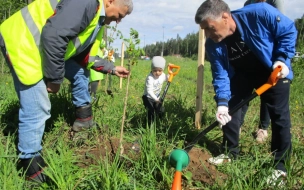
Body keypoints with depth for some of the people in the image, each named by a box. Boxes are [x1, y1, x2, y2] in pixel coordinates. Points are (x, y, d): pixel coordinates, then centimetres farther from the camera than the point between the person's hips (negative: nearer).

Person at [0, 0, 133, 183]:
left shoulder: (98, 21, 13)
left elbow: (85, 57, 22)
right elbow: (53, 35, -32)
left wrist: (112, 68, 19)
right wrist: (55, 78, -22)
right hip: (22, 43, -10)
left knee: (80, 70, 19)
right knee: (36, 109, -11)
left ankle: (84, 114, 35)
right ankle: (30, 162, 5)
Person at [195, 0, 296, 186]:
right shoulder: (213, 45, -23)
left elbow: (289, 30, -19)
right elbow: (220, 75, -18)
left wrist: (283, 58, -28)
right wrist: (222, 102, -30)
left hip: (275, 70, -3)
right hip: (242, 74, 3)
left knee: (280, 116, -3)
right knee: (230, 110, 0)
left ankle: (280, 164, 10)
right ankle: (230, 152, 19)